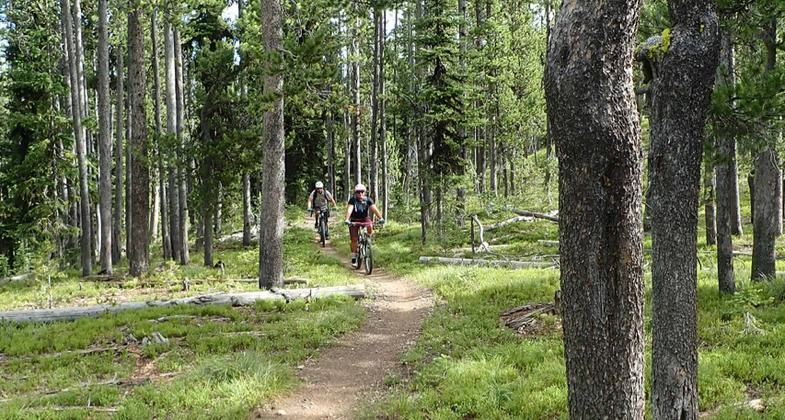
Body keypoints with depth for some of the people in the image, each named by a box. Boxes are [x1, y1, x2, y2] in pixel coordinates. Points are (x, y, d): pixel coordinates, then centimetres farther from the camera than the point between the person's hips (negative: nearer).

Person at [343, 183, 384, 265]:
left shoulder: (368, 200, -15)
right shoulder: (353, 200, -20)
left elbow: (374, 209, -26)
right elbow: (349, 209, -34)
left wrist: (380, 218, -40)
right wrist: (347, 220, -51)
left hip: (365, 219, 1)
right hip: (354, 220, -1)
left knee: (370, 226, -32)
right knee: (354, 239, -7)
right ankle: (354, 256, 9)